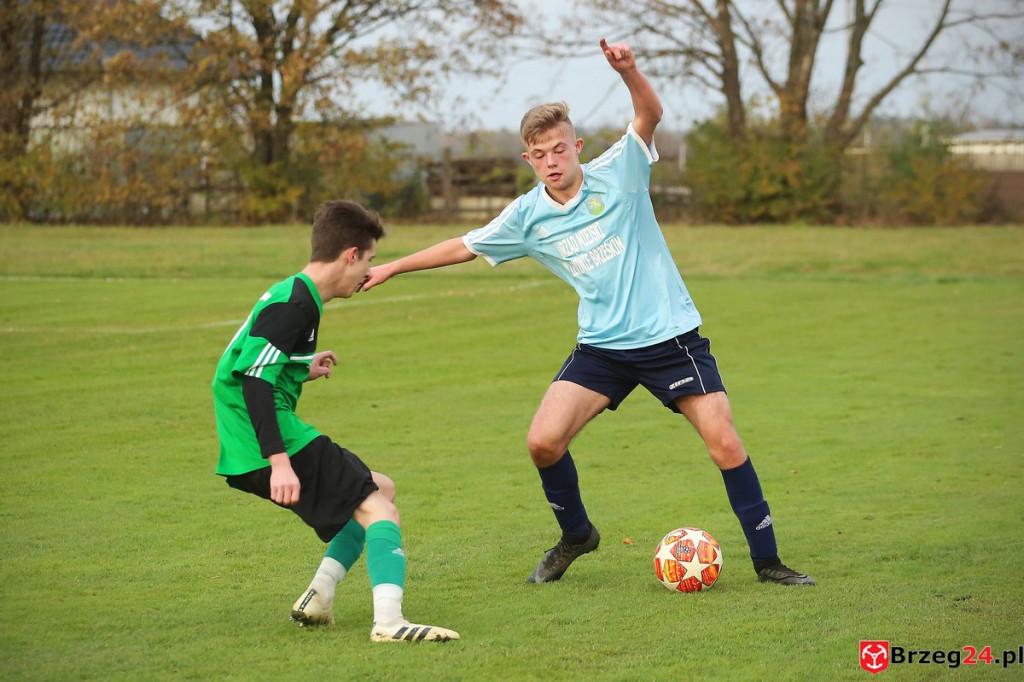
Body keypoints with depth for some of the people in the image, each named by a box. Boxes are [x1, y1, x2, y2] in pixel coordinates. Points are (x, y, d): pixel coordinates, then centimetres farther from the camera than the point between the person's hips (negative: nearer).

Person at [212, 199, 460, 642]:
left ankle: (318, 597, 12)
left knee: (379, 489, 21)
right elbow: (254, 381, -23)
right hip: (275, 444, -10)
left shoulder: (291, 295, 18)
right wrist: (280, 461, -28)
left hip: (251, 455, 10)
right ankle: (389, 621, -31)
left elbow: (258, 372, 22)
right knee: (379, 510, -13)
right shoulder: (295, 305, -14)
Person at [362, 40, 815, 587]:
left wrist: (628, 71, -41)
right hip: (602, 346, 3)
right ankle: (575, 535, 18)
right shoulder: (527, 216, 1)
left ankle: (767, 561, 1)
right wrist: (391, 268, 16)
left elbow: (650, 115, -22)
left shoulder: (617, 174, -7)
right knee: (543, 441, -9)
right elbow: (464, 247, 14)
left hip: (670, 335, -3)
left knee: (724, 442, -12)